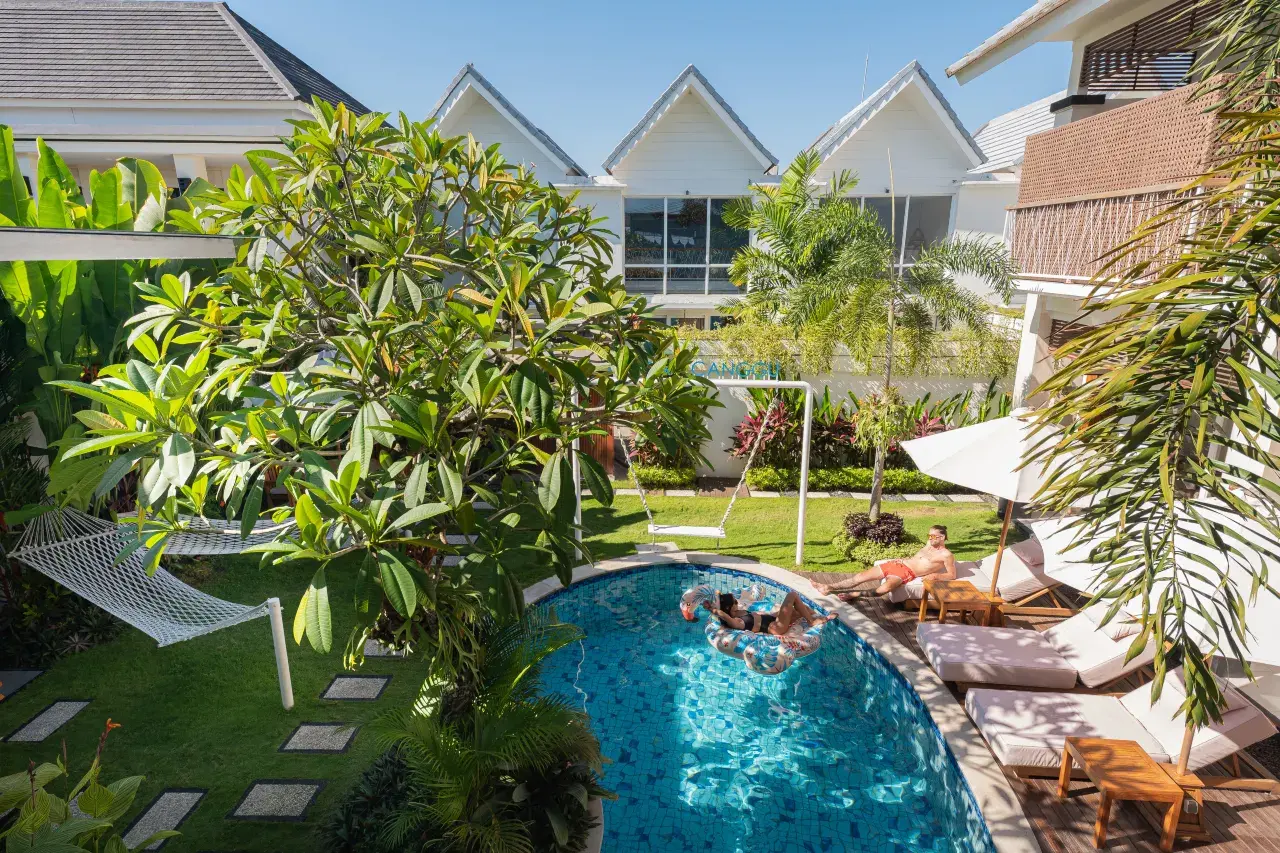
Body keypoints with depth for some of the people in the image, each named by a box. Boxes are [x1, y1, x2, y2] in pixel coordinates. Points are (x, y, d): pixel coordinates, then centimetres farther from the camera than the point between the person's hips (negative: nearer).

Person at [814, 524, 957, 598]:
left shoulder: (946, 555, -2)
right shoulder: (930, 544, 19)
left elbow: (952, 575, -2)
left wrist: (935, 575, -16)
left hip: (907, 573, -8)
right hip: (896, 564, 8)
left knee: (885, 588, -38)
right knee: (860, 576, -4)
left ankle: (854, 594, -23)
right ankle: (829, 587, -4)